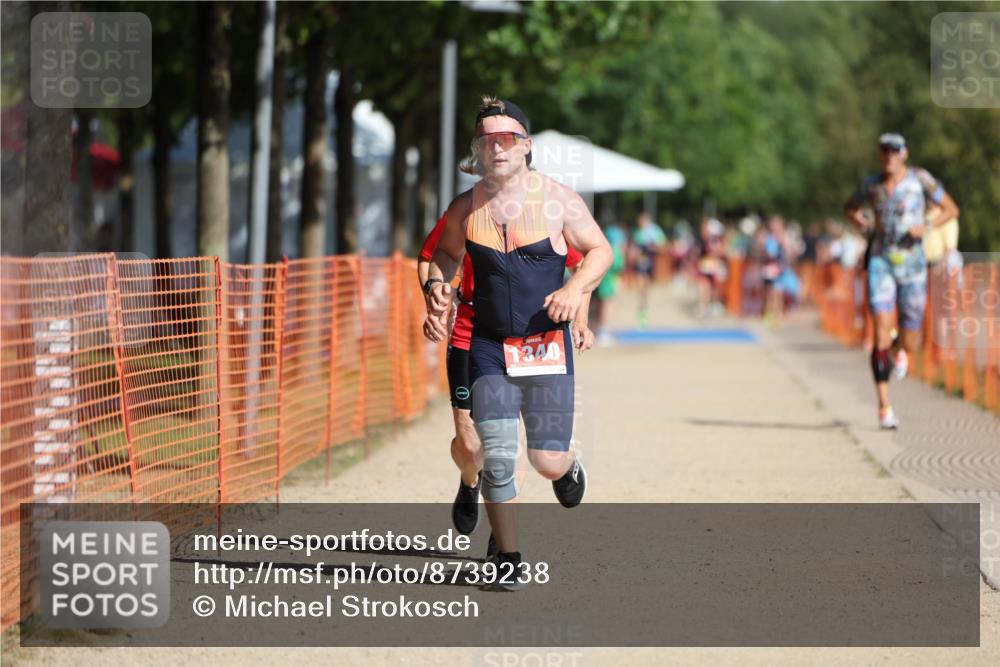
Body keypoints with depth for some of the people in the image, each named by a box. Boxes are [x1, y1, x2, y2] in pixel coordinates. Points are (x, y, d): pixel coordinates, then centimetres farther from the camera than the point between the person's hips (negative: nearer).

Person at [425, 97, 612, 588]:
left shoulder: (557, 200, -4)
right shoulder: (465, 209, 2)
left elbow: (600, 250, 5)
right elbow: (446, 252, 20)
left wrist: (576, 288, -13)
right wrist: (437, 282, -1)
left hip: (547, 345, -1)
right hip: (489, 348, 1)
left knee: (547, 461, -3)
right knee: (496, 460, -8)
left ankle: (567, 467, 37)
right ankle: (508, 560, 8)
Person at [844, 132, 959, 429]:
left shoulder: (920, 179, -4)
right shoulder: (872, 185, 3)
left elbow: (951, 209, 1)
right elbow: (850, 207, 22)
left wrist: (925, 227, -15)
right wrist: (863, 224, 1)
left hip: (913, 265, 0)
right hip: (881, 262, 0)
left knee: (910, 343, 6)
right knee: (881, 332, -16)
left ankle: (902, 352, 47)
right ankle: (884, 407, -15)